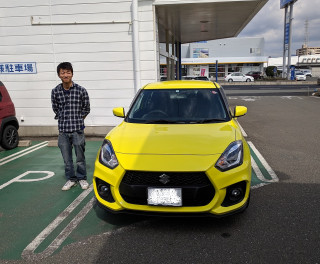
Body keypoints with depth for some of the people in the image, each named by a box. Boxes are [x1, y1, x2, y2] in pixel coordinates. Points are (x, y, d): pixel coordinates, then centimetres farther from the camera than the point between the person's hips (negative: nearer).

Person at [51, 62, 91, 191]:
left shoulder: (81, 90, -4)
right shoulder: (55, 91, 2)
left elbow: (86, 108, 7)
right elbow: (55, 109, 15)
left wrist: (78, 119, 6)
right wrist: (63, 119, 10)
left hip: (78, 129, -2)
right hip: (63, 131, 2)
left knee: (80, 157, 7)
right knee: (67, 158, 10)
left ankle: (82, 178, 25)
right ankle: (71, 179, 26)